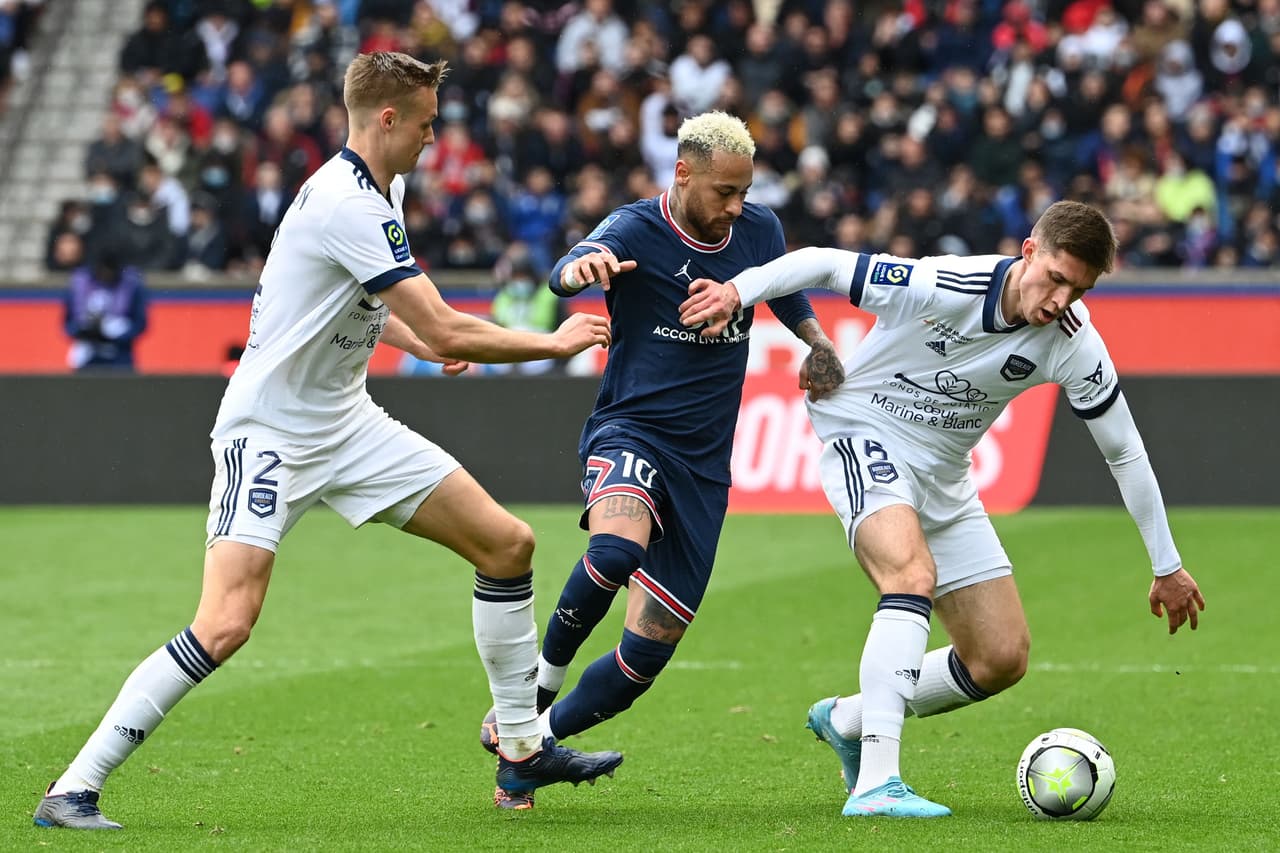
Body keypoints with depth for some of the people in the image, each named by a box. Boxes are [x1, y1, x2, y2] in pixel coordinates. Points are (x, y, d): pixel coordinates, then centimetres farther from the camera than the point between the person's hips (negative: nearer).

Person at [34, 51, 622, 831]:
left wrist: (428, 343, 9)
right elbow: (448, 333, -25)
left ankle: (524, 751, 16)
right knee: (227, 625, -23)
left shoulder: (375, 191, 7)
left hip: (345, 422, 10)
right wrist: (555, 343, -12)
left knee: (507, 543, 6)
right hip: (271, 432, -10)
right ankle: (75, 789, -14)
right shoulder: (348, 206, -23)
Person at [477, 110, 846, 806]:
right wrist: (582, 267, -56)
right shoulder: (636, 231, -10)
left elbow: (788, 289, 28)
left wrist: (819, 344, 8)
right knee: (617, 549, -39)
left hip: (704, 466, 5)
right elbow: (565, 274, -31)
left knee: (650, 649, 0)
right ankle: (544, 675, -13)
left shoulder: (759, 229, 5)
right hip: (631, 431, -5)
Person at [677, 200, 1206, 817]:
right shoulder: (941, 286, -27)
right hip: (866, 440, -6)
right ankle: (876, 784, -39)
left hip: (943, 477, 6)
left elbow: (1125, 453, -3)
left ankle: (847, 720, 23)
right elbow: (823, 264, -19)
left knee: (1003, 659, 1)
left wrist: (1167, 566, 3)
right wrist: (738, 290, -34)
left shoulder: (1073, 344, -13)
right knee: (914, 575, -35)